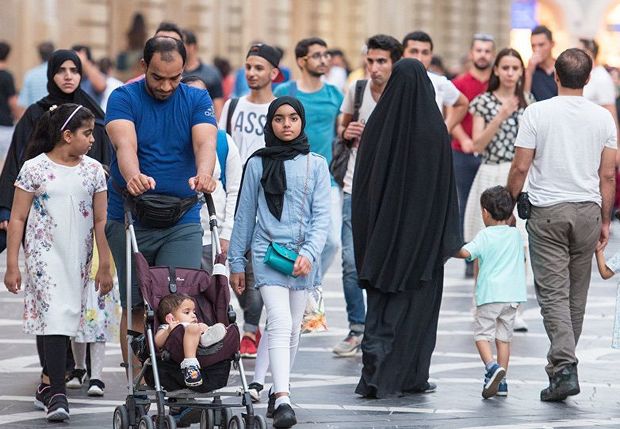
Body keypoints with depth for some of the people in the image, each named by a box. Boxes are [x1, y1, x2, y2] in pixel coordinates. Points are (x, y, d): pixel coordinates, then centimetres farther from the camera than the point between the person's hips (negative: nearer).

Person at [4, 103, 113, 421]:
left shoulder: (93, 171, 6)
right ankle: (57, 394, -18)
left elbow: (100, 220, 9)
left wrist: (105, 266, 7)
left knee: (64, 317, 7)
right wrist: (12, 265, -6)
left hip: (78, 257, 4)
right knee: (54, 315, -14)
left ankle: (48, 384, 20)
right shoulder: (34, 168, -4)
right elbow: (17, 219, -2)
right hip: (44, 252, -4)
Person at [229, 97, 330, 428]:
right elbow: (245, 215, 11)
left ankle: (278, 392, 21)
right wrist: (236, 263, 10)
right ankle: (282, 399, -25)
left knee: (293, 328, 8)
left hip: (302, 254, 2)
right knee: (280, 323, -16)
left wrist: (309, 253, -13)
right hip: (267, 250, -2)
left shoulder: (316, 165, 7)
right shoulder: (257, 164, 6)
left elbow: (322, 216, 2)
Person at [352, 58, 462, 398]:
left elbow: (362, 179, 2)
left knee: (381, 297, 10)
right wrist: (449, 236, 0)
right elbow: (444, 183, -8)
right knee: (417, 298, 7)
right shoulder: (433, 127, -10)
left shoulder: (378, 123, -3)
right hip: (422, 227, -2)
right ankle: (412, 377, 8)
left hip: (383, 227, 2)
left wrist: (366, 235, 10)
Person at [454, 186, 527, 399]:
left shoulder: (484, 236, -7)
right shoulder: (516, 235, 8)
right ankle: (501, 381, 11)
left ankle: (492, 366, -24)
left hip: (490, 294, -5)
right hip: (512, 294, 5)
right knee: (504, 337, 10)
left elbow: (465, 252, -18)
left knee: (482, 334, 0)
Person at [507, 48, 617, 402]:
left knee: (553, 293, -6)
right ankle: (564, 360, 22)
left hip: (547, 211, -3)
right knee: (577, 295, 13)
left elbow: (521, 167, -6)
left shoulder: (537, 113, -6)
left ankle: (564, 368, -19)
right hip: (587, 212, 3)